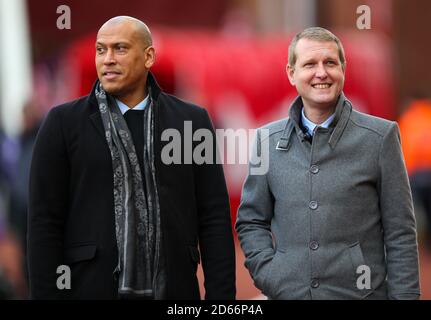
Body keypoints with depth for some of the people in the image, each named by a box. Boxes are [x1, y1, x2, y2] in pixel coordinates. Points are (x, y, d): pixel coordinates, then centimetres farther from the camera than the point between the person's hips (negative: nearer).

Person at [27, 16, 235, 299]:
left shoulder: (192, 121, 8)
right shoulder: (64, 123, 3)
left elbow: (214, 219, 6)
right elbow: (45, 223, 0)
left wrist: (221, 298, -2)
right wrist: (46, 295, -6)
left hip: (172, 289, 2)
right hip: (90, 288, -1)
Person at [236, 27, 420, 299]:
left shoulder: (380, 136, -2)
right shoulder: (268, 139, 6)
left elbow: (400, 234, -2)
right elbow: (251, 222, 12)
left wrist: (405, 295, -8)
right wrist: (270, 275, -2)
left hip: (360, 292, -2)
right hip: (287, 292, 2)